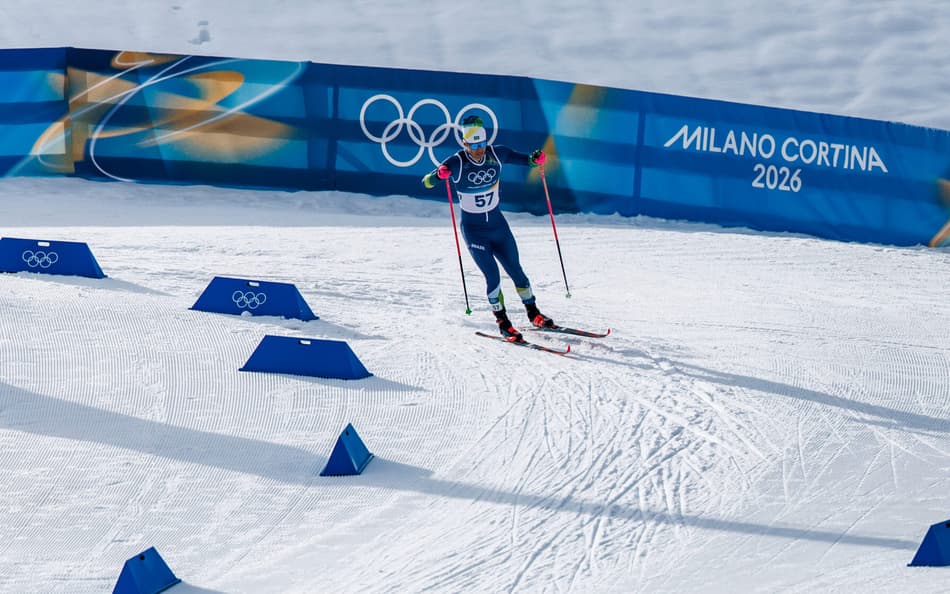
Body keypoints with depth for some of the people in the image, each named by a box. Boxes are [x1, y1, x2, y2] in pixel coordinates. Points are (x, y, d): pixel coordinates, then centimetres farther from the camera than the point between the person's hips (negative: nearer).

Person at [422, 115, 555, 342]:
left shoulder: (496, 154, -7)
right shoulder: (457, 162, -17)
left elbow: (522, 159, 2)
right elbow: (426, 182, -21)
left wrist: (535, 159, -21)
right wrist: (439, 174, -43)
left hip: (497, 223, 3)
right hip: (473, 229, -3)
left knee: (515, 270, 8)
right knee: (492, 276, -11)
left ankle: (533, 313, 25)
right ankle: (502, 322, 4)